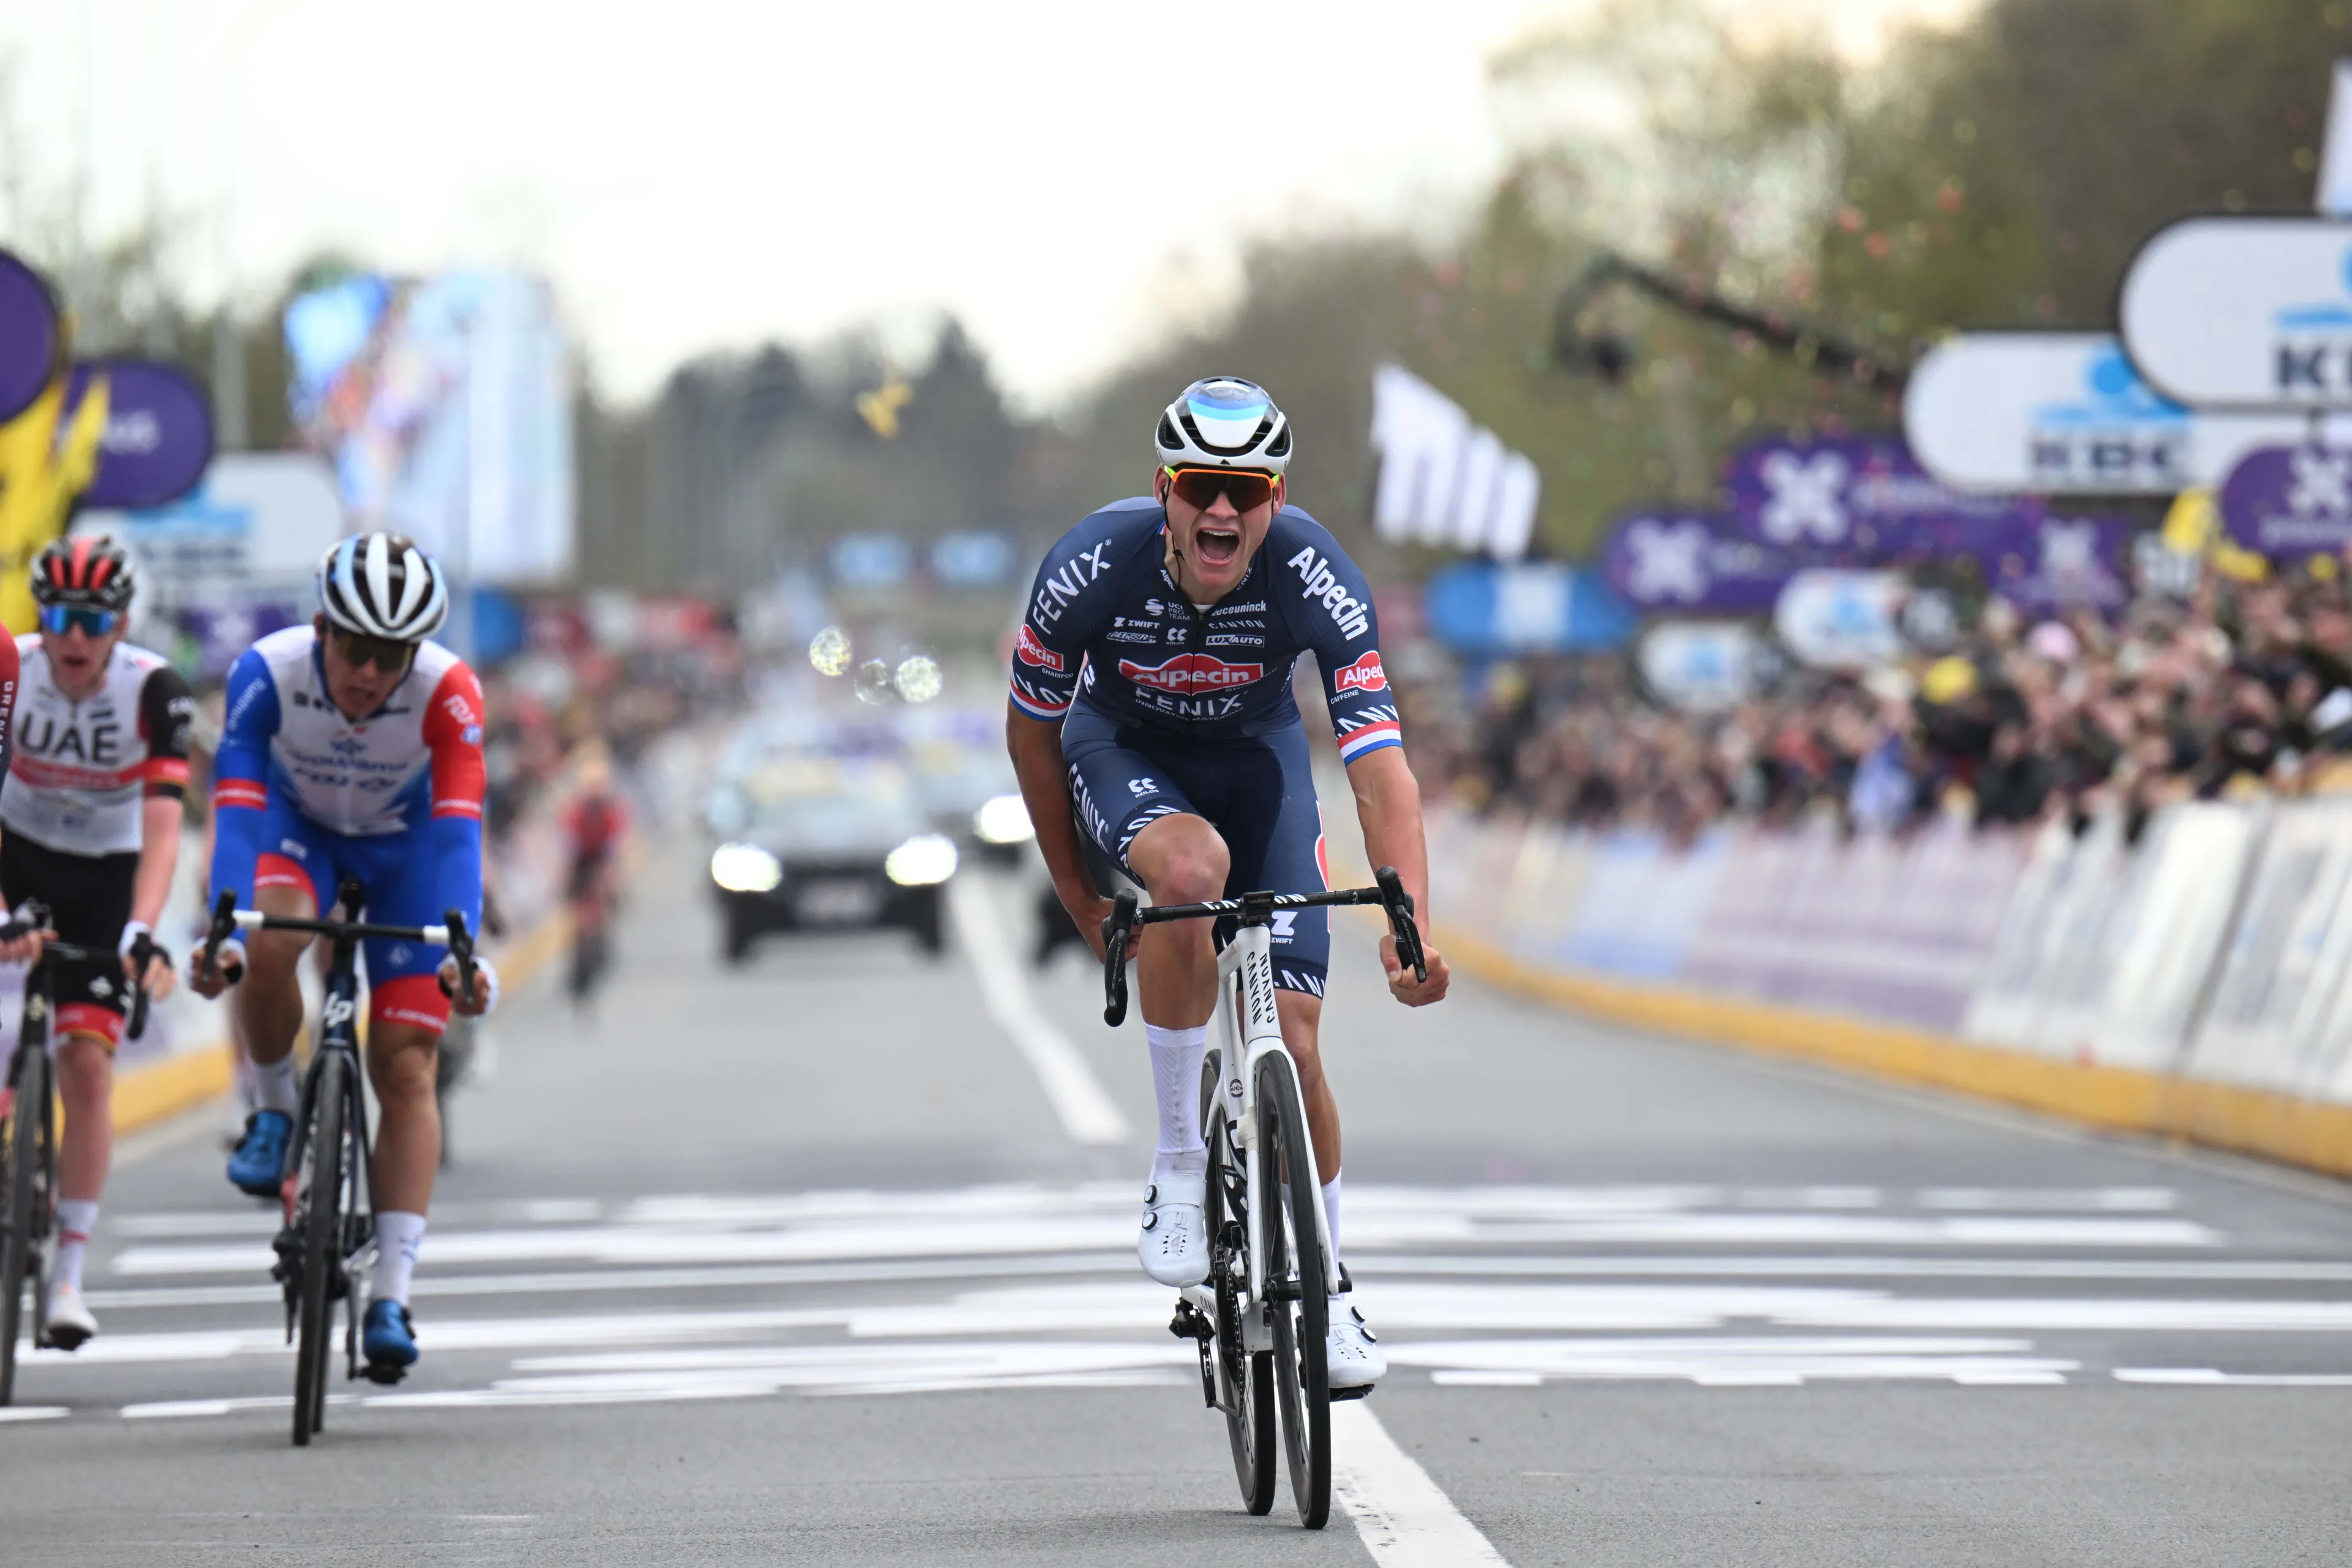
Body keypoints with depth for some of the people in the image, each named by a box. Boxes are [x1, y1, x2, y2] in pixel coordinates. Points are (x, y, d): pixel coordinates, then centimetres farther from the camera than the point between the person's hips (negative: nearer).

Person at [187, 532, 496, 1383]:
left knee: (405, 1069, -10)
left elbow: (456, 828, -38)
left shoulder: (448, 692, -32)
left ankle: (389, 1297, -7)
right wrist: (221, 933, -49)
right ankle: (273, 1113, -6)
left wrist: (463, 951, -51)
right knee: (269, 946, -34)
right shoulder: (267, 673, -31)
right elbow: (236, 809, -36)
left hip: (402, 846, 0)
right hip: (299, 828, 0)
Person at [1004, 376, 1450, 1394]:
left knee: (1291, 1037, -8)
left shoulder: (1315, 580, -30)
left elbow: (1379, 767, -35)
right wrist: (1076, 892, -7)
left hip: (1254, 752, 1)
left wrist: (1410, 928, -48)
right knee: (1190, 867, -36)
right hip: (1122, 746, -1)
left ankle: (1323, 1287, 14)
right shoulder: (1092, 567, -30)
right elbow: (1031, 730, -12)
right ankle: (1180, 1164, -20)